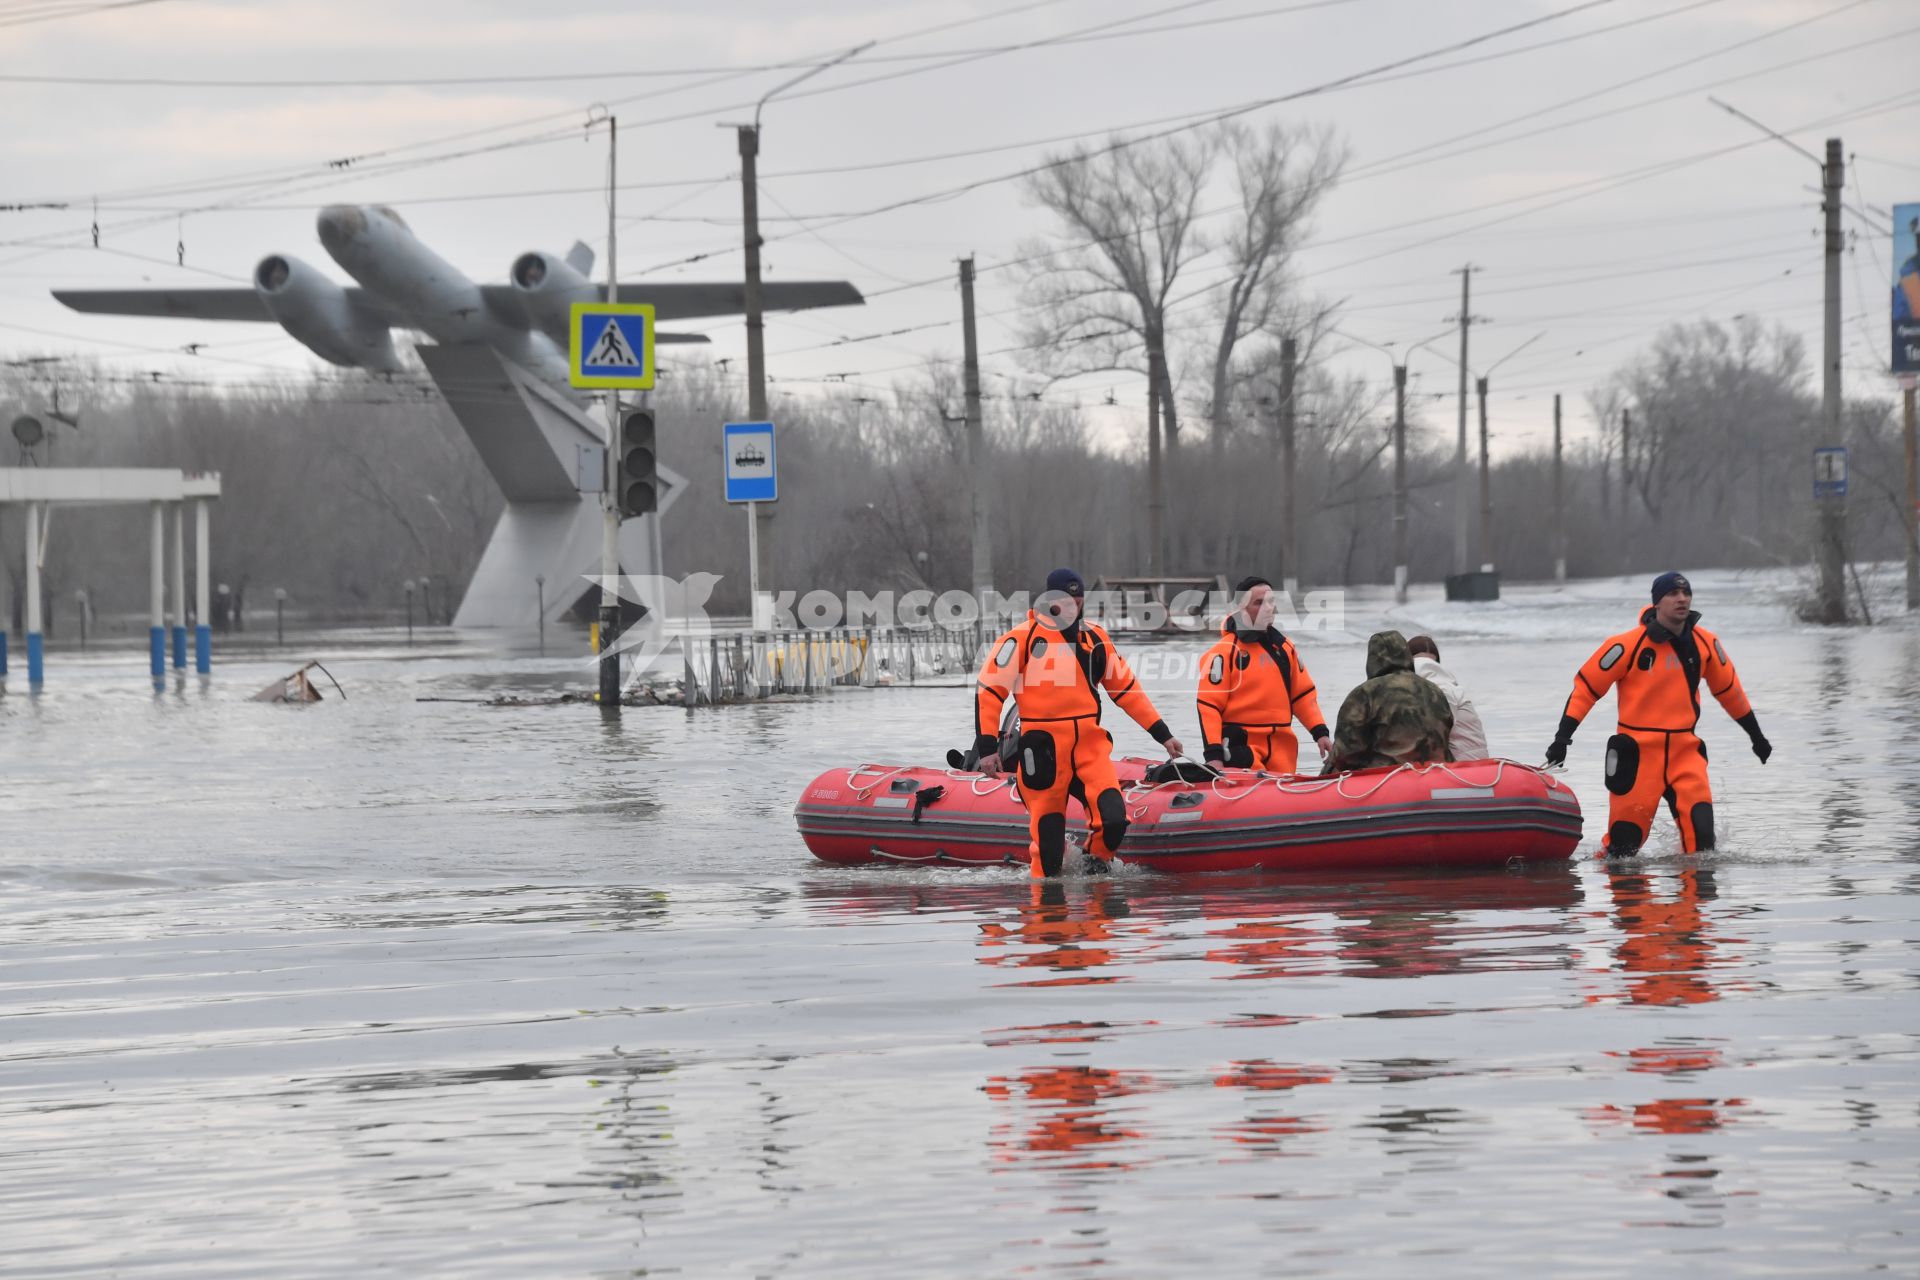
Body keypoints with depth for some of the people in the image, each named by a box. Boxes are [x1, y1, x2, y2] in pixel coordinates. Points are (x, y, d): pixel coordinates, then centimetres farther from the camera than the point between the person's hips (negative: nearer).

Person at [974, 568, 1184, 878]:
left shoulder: (1094, 638, 13)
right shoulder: (1023, 638, -2)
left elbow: (1126, 688, 19)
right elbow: (989, 690, -3)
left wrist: (1162, 734, 16)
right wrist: (987, 746, -11)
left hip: (1089, 745, 3)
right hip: (1043, 749, -3)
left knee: (1113, 819, -17)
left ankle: (1098, 862, 12)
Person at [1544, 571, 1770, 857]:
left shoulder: (1706, 644, 4)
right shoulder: (1629, 645, -10)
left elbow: (1728, 688, 20)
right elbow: (1586, 687, -5)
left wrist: (1756, 736, 28)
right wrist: (1562, 738, -11)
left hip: (1685, 751, 3)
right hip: (1637, 753, -3)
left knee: (1700, 828, -16)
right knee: (1625, 841, 0)